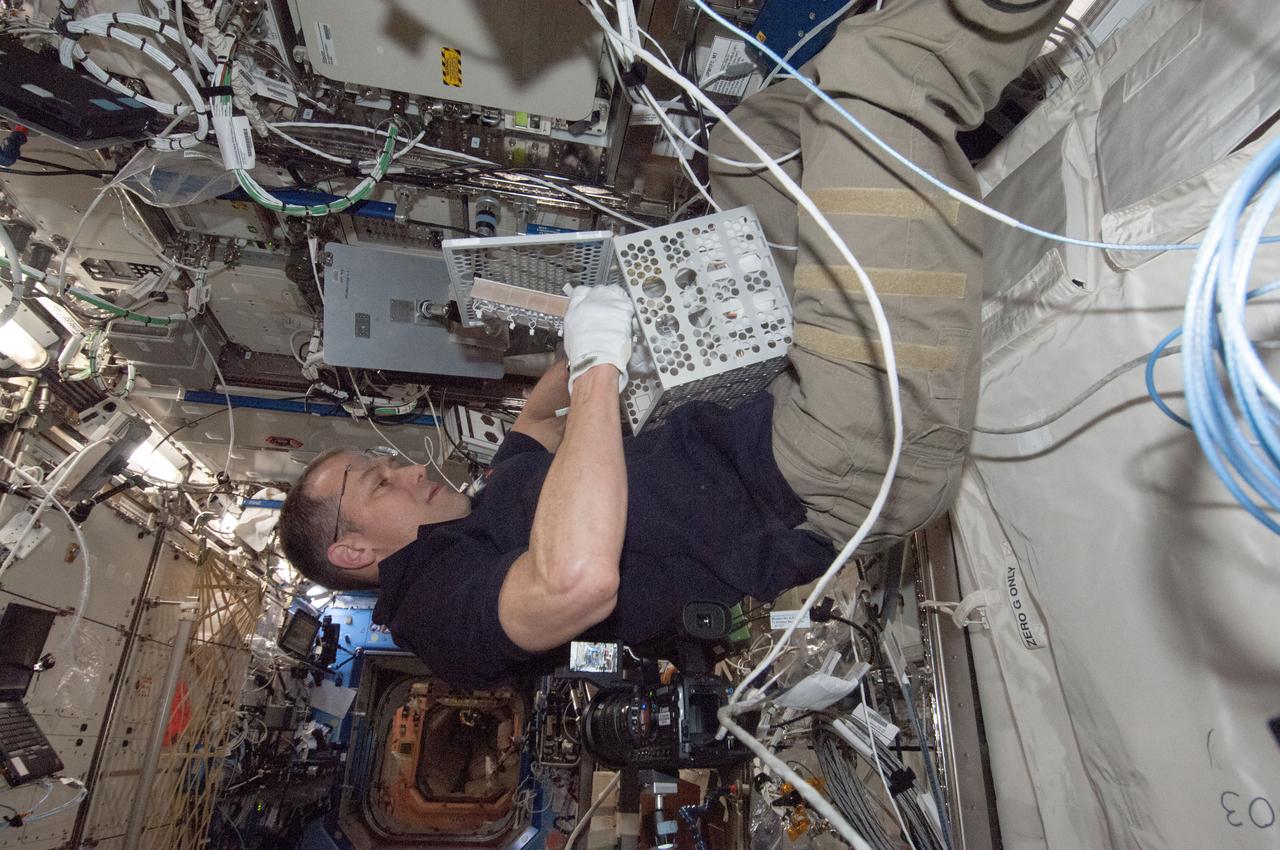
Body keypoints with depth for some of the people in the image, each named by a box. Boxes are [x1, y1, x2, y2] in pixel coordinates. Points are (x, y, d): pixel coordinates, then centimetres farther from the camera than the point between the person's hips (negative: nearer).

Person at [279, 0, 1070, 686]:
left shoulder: (500, 501, 17)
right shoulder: (443, 599, -10)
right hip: (842, 472, -9)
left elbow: (537, 419, 34)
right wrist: (598, 368, -26)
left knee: (759, 132, 16)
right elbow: (577, 578, -34)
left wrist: (587, 348, 14)